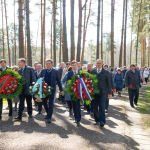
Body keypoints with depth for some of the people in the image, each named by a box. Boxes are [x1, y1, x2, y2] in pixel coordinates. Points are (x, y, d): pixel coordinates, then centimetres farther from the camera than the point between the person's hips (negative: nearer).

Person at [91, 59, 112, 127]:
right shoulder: (92, 72, 8)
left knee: (102, 106, -10)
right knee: (95, 106, 6)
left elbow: (108, 83, 5)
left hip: (103, 92, -2)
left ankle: (102, 121, -6)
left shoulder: (106, 72, 2)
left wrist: (110, 92, 3)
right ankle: (97, 120, 19)